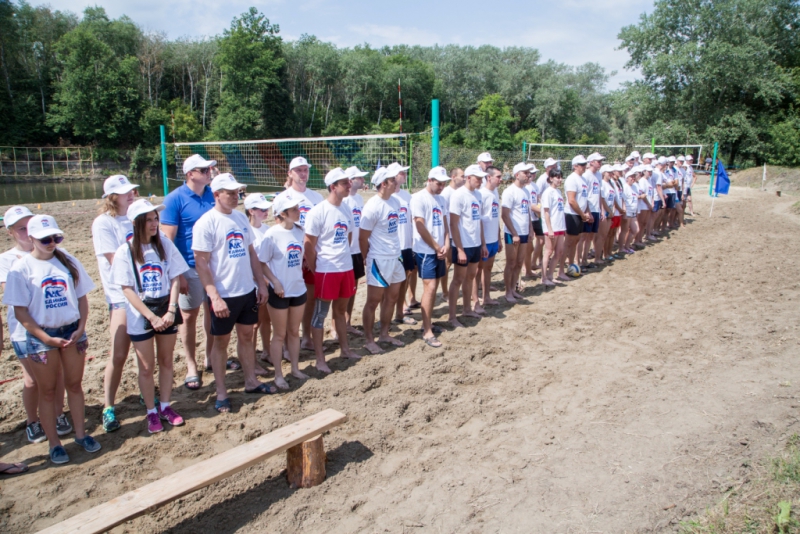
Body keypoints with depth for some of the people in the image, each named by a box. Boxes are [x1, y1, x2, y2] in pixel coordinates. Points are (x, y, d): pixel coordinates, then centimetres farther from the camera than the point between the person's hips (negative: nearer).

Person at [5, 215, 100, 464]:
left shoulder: (68, 261, 1)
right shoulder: (21, 268, -7)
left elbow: (82, 298, 6)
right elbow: (20, 311, -8)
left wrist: (81, 329, -6)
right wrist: (46, 339, -13)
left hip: (72, 330, 3)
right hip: (41, 335, -2)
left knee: (74, 384, 13)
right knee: (47, 390, 9)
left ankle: (81, 433, 26)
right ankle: (54, 443, 19)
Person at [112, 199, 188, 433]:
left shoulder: (165, 245, -2)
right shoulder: (125, 252, -8)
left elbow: (175, 279, -2)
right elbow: (127, 289, -10)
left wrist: (171, 311, -13)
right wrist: (152, 317, -15)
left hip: (166, 311, 2)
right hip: (140, 316, -2)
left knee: (166, 361, 12)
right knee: (147, 367, 7)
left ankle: (165, 406, 27)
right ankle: (151, 412, 22)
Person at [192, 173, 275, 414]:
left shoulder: (241, 218, 7)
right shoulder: (206, 222, -13)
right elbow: (201, 262, -15)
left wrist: (261, 283, 10)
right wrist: (215, 297, -21)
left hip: (248, 291, 6)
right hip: (224, 295, -6)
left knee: (246, 335, 17)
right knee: (221, 341, 7)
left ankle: (251, 381, 31)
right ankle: (221, 392, 20)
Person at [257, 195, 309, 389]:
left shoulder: (299, 231, 1)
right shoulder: (272, 234, -15)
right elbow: (262, 263, -12)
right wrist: (275, 283, -18)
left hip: (298, 289, 5)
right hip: (279, 292, -5)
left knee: (294, 332, 17)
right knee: (280, 334, 7)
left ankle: (295, 369, 31)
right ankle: (278, 375, 20)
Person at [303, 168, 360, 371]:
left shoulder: (346, 209, 6)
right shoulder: (318, 211, -15)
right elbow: (309, 244, -12)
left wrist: (343, 256, 12)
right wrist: (314, 269, -6)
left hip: (346, 268, 7)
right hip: (326, 270, -7)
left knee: (341, 310, 19)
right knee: (320, 313, 4)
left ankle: (345, 348, 33)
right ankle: (320, 358, 12)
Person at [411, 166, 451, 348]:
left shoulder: (440, 199, 11)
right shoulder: (419, 198, -12)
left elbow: (444, 223, 11)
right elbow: (420, 227, -16)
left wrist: (446, 245, -4)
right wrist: (437, 247, -10)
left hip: (439, 250, 7)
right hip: (425, 251, -7)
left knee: (434, 287, 12)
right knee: (430, 287, -10)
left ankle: (428, 322, 24)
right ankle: (427, 332, -5)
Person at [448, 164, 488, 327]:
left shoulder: (477, 194, 7)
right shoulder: (459, 195, -15)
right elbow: (453, 224, -17)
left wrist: (483, 244, 13)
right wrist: (460, 249, -19)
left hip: (476, 245, 7)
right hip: (463, 246, -7)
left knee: (470, 277, 18)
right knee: (458, 280, 1)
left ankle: (467, 309, 33)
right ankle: (452, 318, 11)